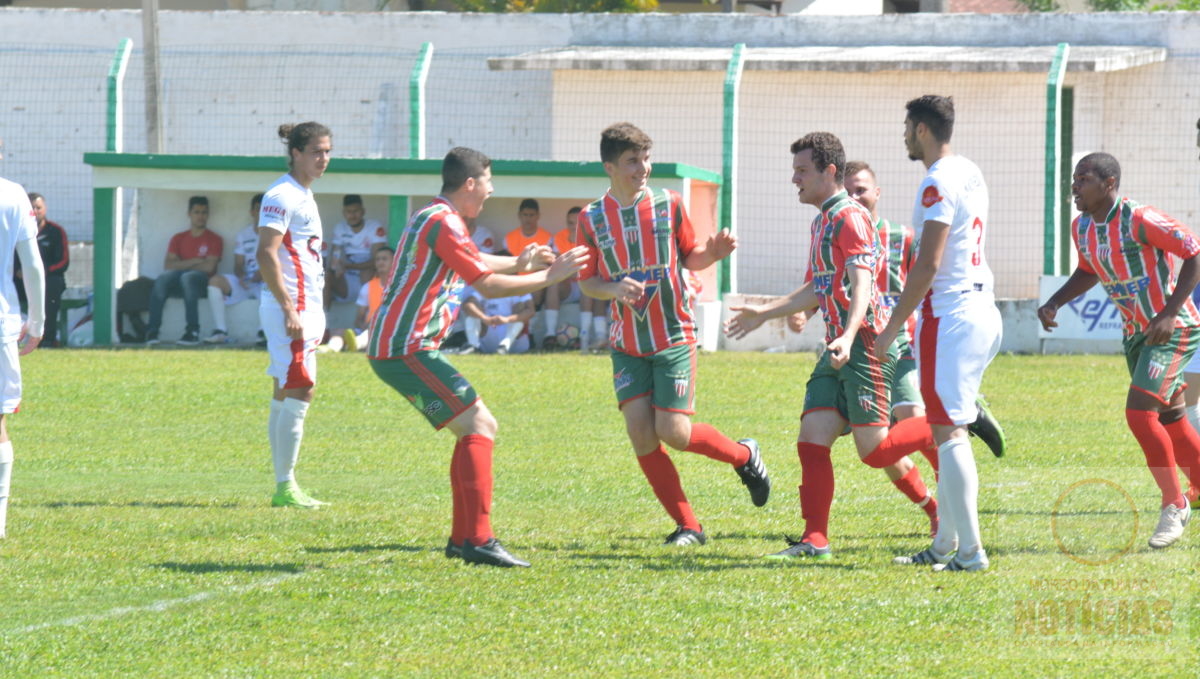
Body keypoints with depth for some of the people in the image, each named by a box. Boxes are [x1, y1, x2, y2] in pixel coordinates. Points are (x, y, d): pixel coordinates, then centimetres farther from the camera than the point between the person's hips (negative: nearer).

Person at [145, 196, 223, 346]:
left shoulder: (214, 239, 7)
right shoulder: (178, 238, 18)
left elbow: (209, 267, -7)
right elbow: (168, 265, 4)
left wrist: (182, 265, 0)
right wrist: (194, 262, -6)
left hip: (202, 282, -3)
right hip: (178, 281, 3)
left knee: (188, 277, -38)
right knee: (162, 279, -31)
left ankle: (193, 331, -43)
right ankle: (152, 330, -37)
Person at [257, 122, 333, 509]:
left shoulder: (304, 195, 18)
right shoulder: (282, 196, -11)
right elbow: (266, 255, -19)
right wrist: (290, 310, -23)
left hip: (305, 308, 10)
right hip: (290, 308, -10)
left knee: (286, 396, 10)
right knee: (299, 392, -12)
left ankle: (283, 488, 11)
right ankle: (285, 486, -10)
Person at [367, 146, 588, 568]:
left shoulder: (435, 218, 19)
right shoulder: (443, 223, -14)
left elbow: (477, 264, 38)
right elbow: (489, 285, -16)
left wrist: (520, 263, 25)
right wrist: (550, 276, -7)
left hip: (394, 348, 11)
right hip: (405, 349, -11)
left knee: (477, 428, 14)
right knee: (478, 427, -14)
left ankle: (462, 538, 13)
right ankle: (478, 540, -21)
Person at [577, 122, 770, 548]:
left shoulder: (668, 206, -2)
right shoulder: (592, 219, 0)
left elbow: (690, 257, 9)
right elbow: (587, 282, 5)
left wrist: (713, 253, -13)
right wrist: (614, 289, -17)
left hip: (674, 337, -2)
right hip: (627, 343, 2)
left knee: (673, 431, -12)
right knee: (639, 429, -9)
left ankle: (744, 456, 19)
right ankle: (687, 525, 2)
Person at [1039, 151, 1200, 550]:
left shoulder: (1139, 221, -22)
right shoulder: (1081, 228, 2)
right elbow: (1088, 273, 21)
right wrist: (1054, 303, 3)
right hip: (1136, 334, 8)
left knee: (1139, 412, -17)